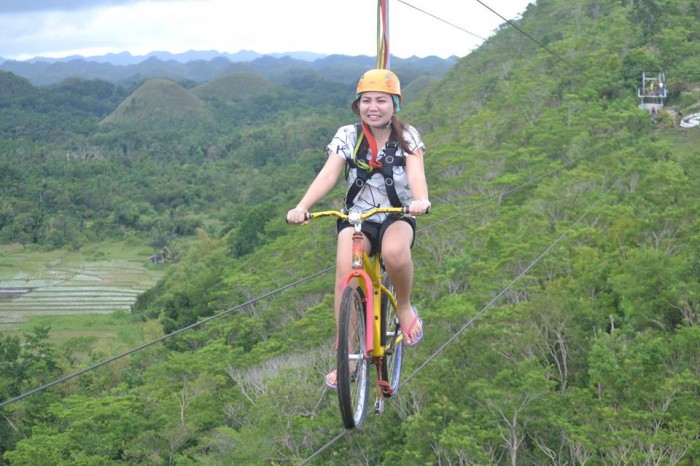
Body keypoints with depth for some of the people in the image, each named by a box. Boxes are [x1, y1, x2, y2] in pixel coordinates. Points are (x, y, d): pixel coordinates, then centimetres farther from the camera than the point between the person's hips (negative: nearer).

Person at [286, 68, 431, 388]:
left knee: (395, 251, -37)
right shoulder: (347, 136, -2)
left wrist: (421, 200, -44)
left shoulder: (407, 136, -3)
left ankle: (404, 307, -6)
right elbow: (328, 174, -16)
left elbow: (416, 172, -20)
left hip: (397, 215, -1)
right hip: (357, 216, 1)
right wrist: (302, 206, -34)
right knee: (345, 270, -27)